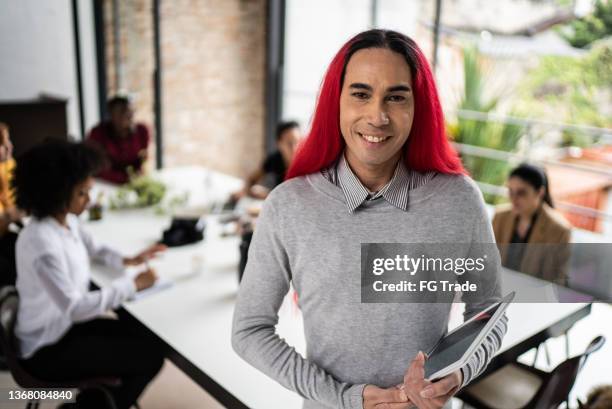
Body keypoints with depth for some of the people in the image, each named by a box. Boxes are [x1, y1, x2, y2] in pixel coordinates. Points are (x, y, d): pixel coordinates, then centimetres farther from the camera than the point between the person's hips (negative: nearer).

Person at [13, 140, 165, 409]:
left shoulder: (68, 221, -3)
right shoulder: (42, 242, -30)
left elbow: (93, 249, 17)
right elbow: (75, 307, -31)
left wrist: (127, 261, -2)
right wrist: (132, 284, -24)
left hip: (66, 325, 9)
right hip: (47, 349, -8)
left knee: (147, 339, 11)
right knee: (150, 358, -7)